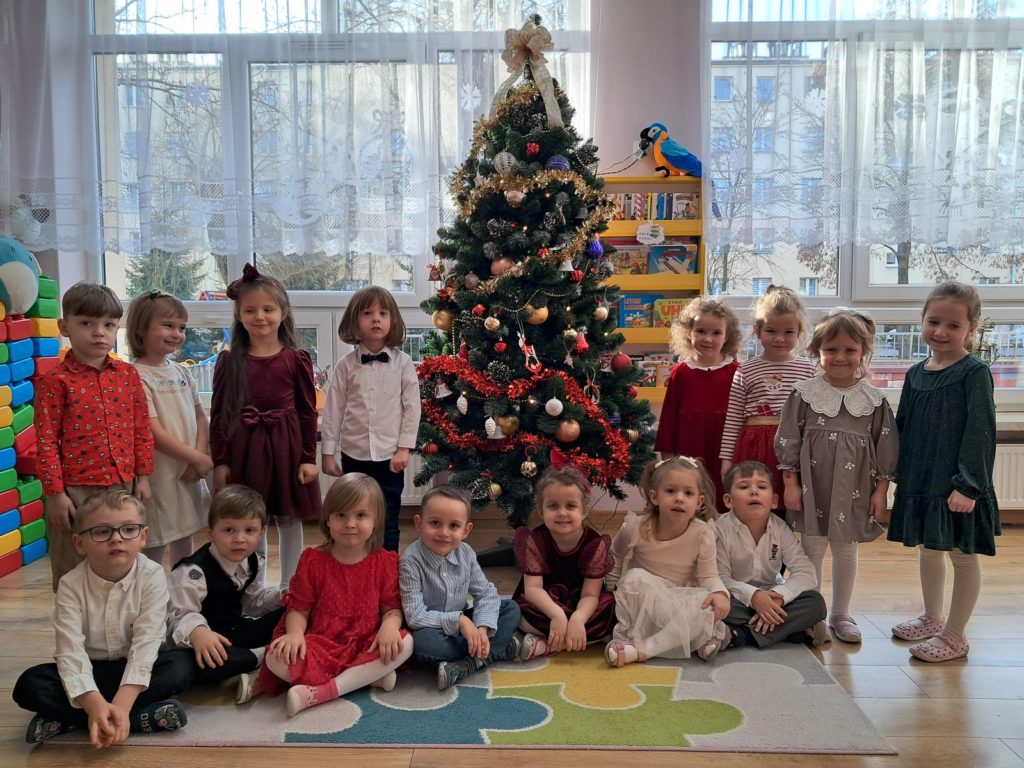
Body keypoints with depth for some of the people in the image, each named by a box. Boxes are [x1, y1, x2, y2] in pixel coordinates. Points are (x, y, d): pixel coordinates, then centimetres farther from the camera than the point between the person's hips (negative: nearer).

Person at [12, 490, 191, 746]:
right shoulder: (71, 585, -17)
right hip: (90, 670, 1)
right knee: (29, 685, -24)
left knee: (180, 666, -29)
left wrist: (122, 703, -38)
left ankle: (66, 719, -25)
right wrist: (95, 705, -41)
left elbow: (146, 642, -25)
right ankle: (142, 716, -27)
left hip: (135, 667, 0)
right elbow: (70, 651, -25)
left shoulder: (152, 576, -19)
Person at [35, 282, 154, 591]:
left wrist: (143, 476, 7)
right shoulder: (56, 381, -8)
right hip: (77, 490, -4)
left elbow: (142, 429, 9)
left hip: (123, 485, 4)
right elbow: (46, 441, -7)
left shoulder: (128, 374, 5)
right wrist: (55, 493, -9)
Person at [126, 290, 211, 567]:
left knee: (184, 542, 19)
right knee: (154, 550, 2)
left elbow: (200, 418, 10)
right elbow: (155, 434, -17)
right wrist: (198, 458, -12)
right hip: (159, 476, -7)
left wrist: (199, 456, -6)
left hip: (190, 474, 7)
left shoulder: (181, 372, 8)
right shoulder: (138, 377, -13)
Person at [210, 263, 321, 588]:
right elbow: (218, 414, 3)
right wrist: (220, 462, -1)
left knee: (289, 521, 9)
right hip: (243, 450, 1)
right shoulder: (230, 362, 1)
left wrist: (309, 458, -3)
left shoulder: (297, 360, -2)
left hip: (286, 448, -1)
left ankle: (289, 587, 24)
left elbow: (308, 411, 0)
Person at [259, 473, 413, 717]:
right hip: (320, 646, 0)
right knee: (275, 658, -28)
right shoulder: (313, 560, 1)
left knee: (405, 643, -29)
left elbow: (392, 607, 0)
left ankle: (320, 692, -31)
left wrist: (389, 626, -24)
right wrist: (295, 634, -21)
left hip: (365, 645, 0)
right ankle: (369, 676, -23)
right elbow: (298, 609, 0)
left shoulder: (386, 562, 1)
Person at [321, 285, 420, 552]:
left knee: (387, 523, 6)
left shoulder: (403, 363, -2)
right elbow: (333, 410, 1)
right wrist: (328, 452, 1)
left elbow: (412, 407, -2)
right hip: (354, 455, 1)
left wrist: (404, 448, -6)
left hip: (389, 455, -1)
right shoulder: (346, 365, 0)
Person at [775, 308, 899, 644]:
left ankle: (840, 615, 28)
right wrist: (790, 483, -4)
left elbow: (885, 448, 4)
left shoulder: (874, 399, 1)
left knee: (846, 551, 13)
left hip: (854, 488, 2)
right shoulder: (804, 393, -3)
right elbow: (789, 440, -1)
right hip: (813, 484, -1)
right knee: (812, 549, 5)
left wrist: (881, 491, 1)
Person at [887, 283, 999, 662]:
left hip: (956, 486, -7)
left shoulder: (974, 373, -11)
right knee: (928, 550, 19)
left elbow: (980, 432, -15)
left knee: (963, 556, 6)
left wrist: (968, 486, -19)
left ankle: (955, 636, 18)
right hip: (920, 481, 7)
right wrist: (897, 474, 12)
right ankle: (932, 619, 37)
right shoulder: (916, 373, 6)